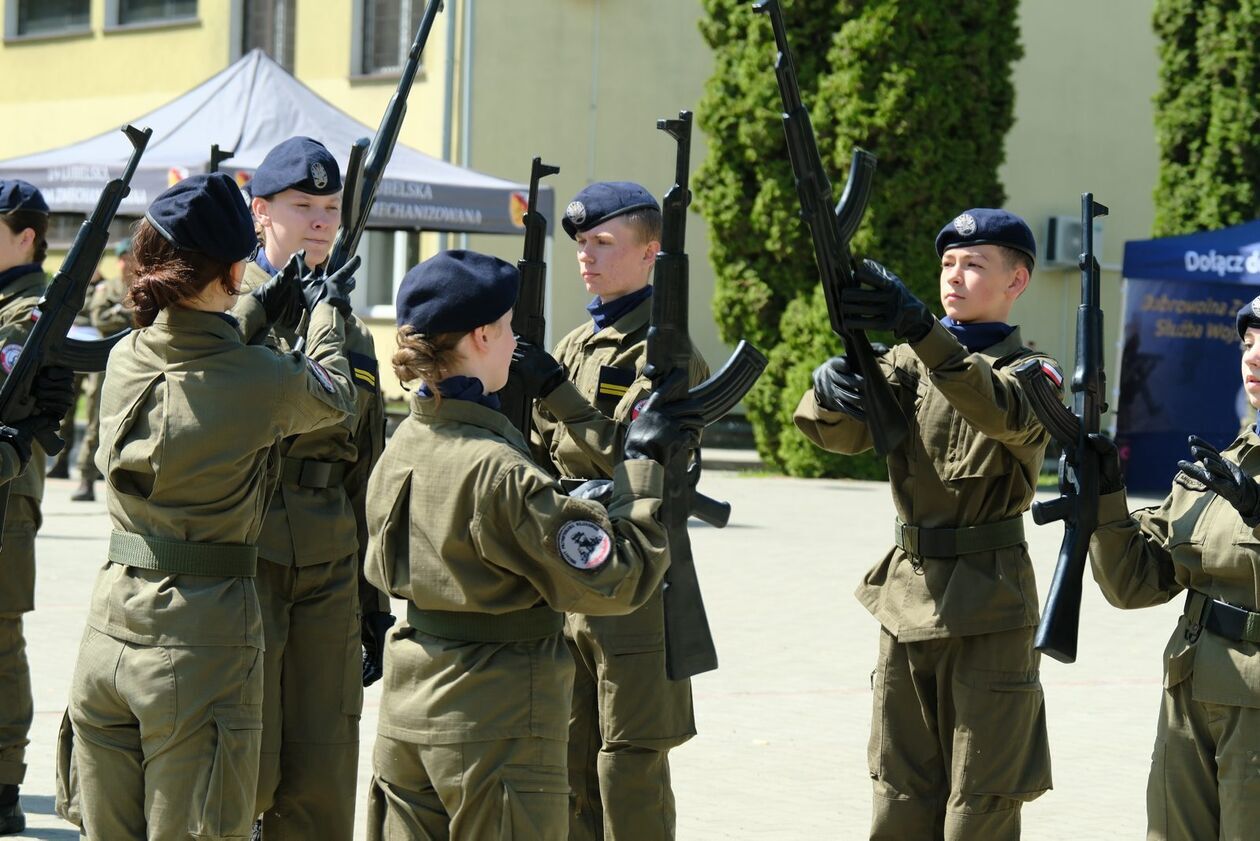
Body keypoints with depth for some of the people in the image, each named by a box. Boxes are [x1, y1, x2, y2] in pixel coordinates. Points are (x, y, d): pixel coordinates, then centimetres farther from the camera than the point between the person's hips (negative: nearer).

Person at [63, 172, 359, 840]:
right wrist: (328, 312, 27)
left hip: (108, 632, 5)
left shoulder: (124, 358, 1)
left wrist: (258, 312, 33)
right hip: (199, 649, -5)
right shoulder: (263, 381, -13)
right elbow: (334, 395, 10)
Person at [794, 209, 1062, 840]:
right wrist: (830, 387, -31)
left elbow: (1004, 411, -28)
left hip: (987, 603, -5)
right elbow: (843, 432, -6)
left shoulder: (1032, 371, -3)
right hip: (907, 593, 5)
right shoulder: (909, 361, 10)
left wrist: (917, 325, -41)